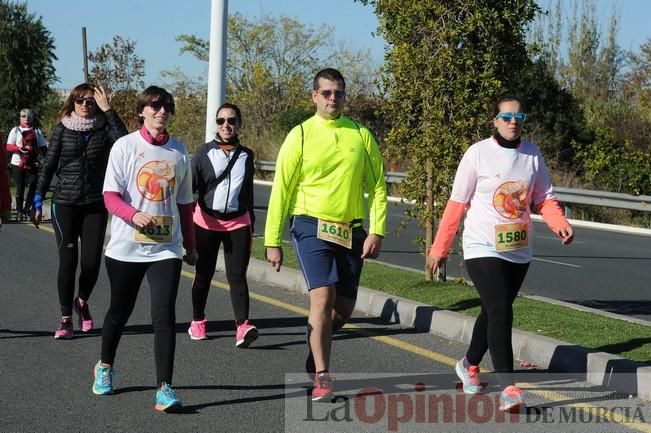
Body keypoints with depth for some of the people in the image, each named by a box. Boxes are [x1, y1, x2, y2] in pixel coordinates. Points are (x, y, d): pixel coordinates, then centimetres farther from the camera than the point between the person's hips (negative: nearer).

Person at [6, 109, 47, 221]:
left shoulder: (37, 131, 15)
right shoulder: (15, 130, 9)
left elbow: (44, 148, 12)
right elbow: (8, 147, -1)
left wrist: (39, 150, -11)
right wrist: (19, 148, -20)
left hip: (33, 164, 1)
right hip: (18, 164, -1)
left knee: (33, 186, -12)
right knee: (20, 188, 1)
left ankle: (27, 209, -1)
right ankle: (19, 211, 9)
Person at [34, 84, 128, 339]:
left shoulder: (103, 128, 1)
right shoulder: (62, 129, 3)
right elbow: (48, 165, 5)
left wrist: (107, 110, -19)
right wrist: (38, 201, 1)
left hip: (96, 205, 1)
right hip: (65, 203, 0)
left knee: (91, 261, -2)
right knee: (68, 260, -7)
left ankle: (82, 301, 29)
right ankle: (66, 320, 3)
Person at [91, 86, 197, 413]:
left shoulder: (179, 151, 8)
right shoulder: (125, 146, -2)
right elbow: (110, 196, -8)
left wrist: (190, 245, 17)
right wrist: (133, 215, -27)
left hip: (166, 248, 1)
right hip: (126, 247, -1)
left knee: (164, 314, -12)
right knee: (120, 310, 14)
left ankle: (165, 387, -13)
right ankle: (105, 367, 39)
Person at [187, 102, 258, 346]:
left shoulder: (246, 155, 9)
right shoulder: (204, 154, 1)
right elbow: (189, 188, -2)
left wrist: (251, 225, 20)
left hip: (238, 222, 1)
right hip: (206, 222, -1)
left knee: (237, 275, -10)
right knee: (204, 274, 10)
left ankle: (242, 326, -20)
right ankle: (197, 321, 26)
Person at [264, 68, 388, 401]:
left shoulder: (361, 135, 5)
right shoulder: (300, 135, -2)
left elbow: (377, 186, 7)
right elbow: (281, 190, -1)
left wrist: (377, 231, -4)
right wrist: (272, 241, -4)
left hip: (350, 232, 3)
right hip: (311, 226, -3)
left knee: (343, 308, 7)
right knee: (323, 296, -18)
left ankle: (314, 353, 35)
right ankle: (322, 377, -11)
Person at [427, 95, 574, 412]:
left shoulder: (532, 155, 4)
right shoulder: (478, 154, -8)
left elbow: (544, 199, 6)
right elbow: (457, 203, -4)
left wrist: (560, 224, -15)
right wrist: (439, 248, -3)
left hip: (519, 251, 5)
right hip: (483, 248, -5)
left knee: (494, 313, 17)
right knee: (500, 312, -17)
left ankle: (469, 365, 41)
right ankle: (508, 388, -19)